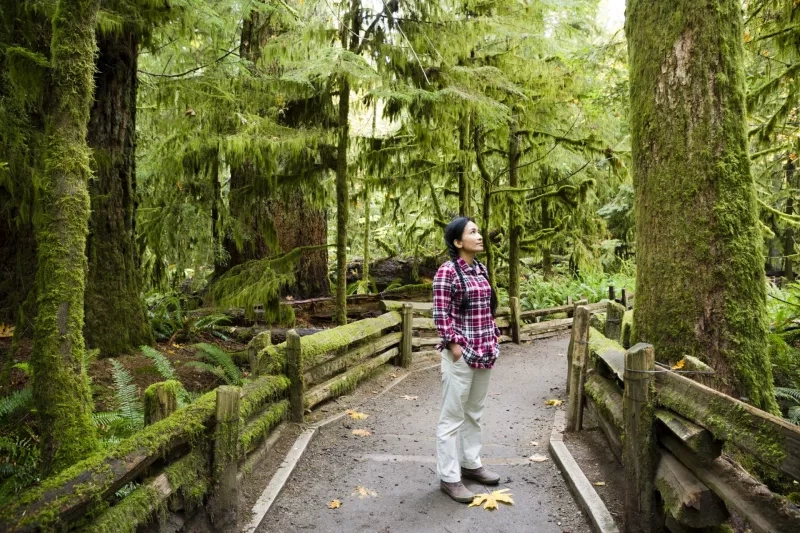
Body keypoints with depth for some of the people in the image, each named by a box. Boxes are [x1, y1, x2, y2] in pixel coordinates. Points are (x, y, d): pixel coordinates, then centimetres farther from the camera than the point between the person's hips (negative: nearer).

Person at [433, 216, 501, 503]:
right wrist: (455, 346, -17)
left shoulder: (481, 269, 10)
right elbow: (441, 314, -14)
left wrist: (494, 338, 12)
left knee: (474, 412, 19)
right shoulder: (447, 271, -13)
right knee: (453, 416, 2)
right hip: (460, 353, -8)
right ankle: (449, 477, 13)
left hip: (484, 352, 8)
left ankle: (471, 463, 34)